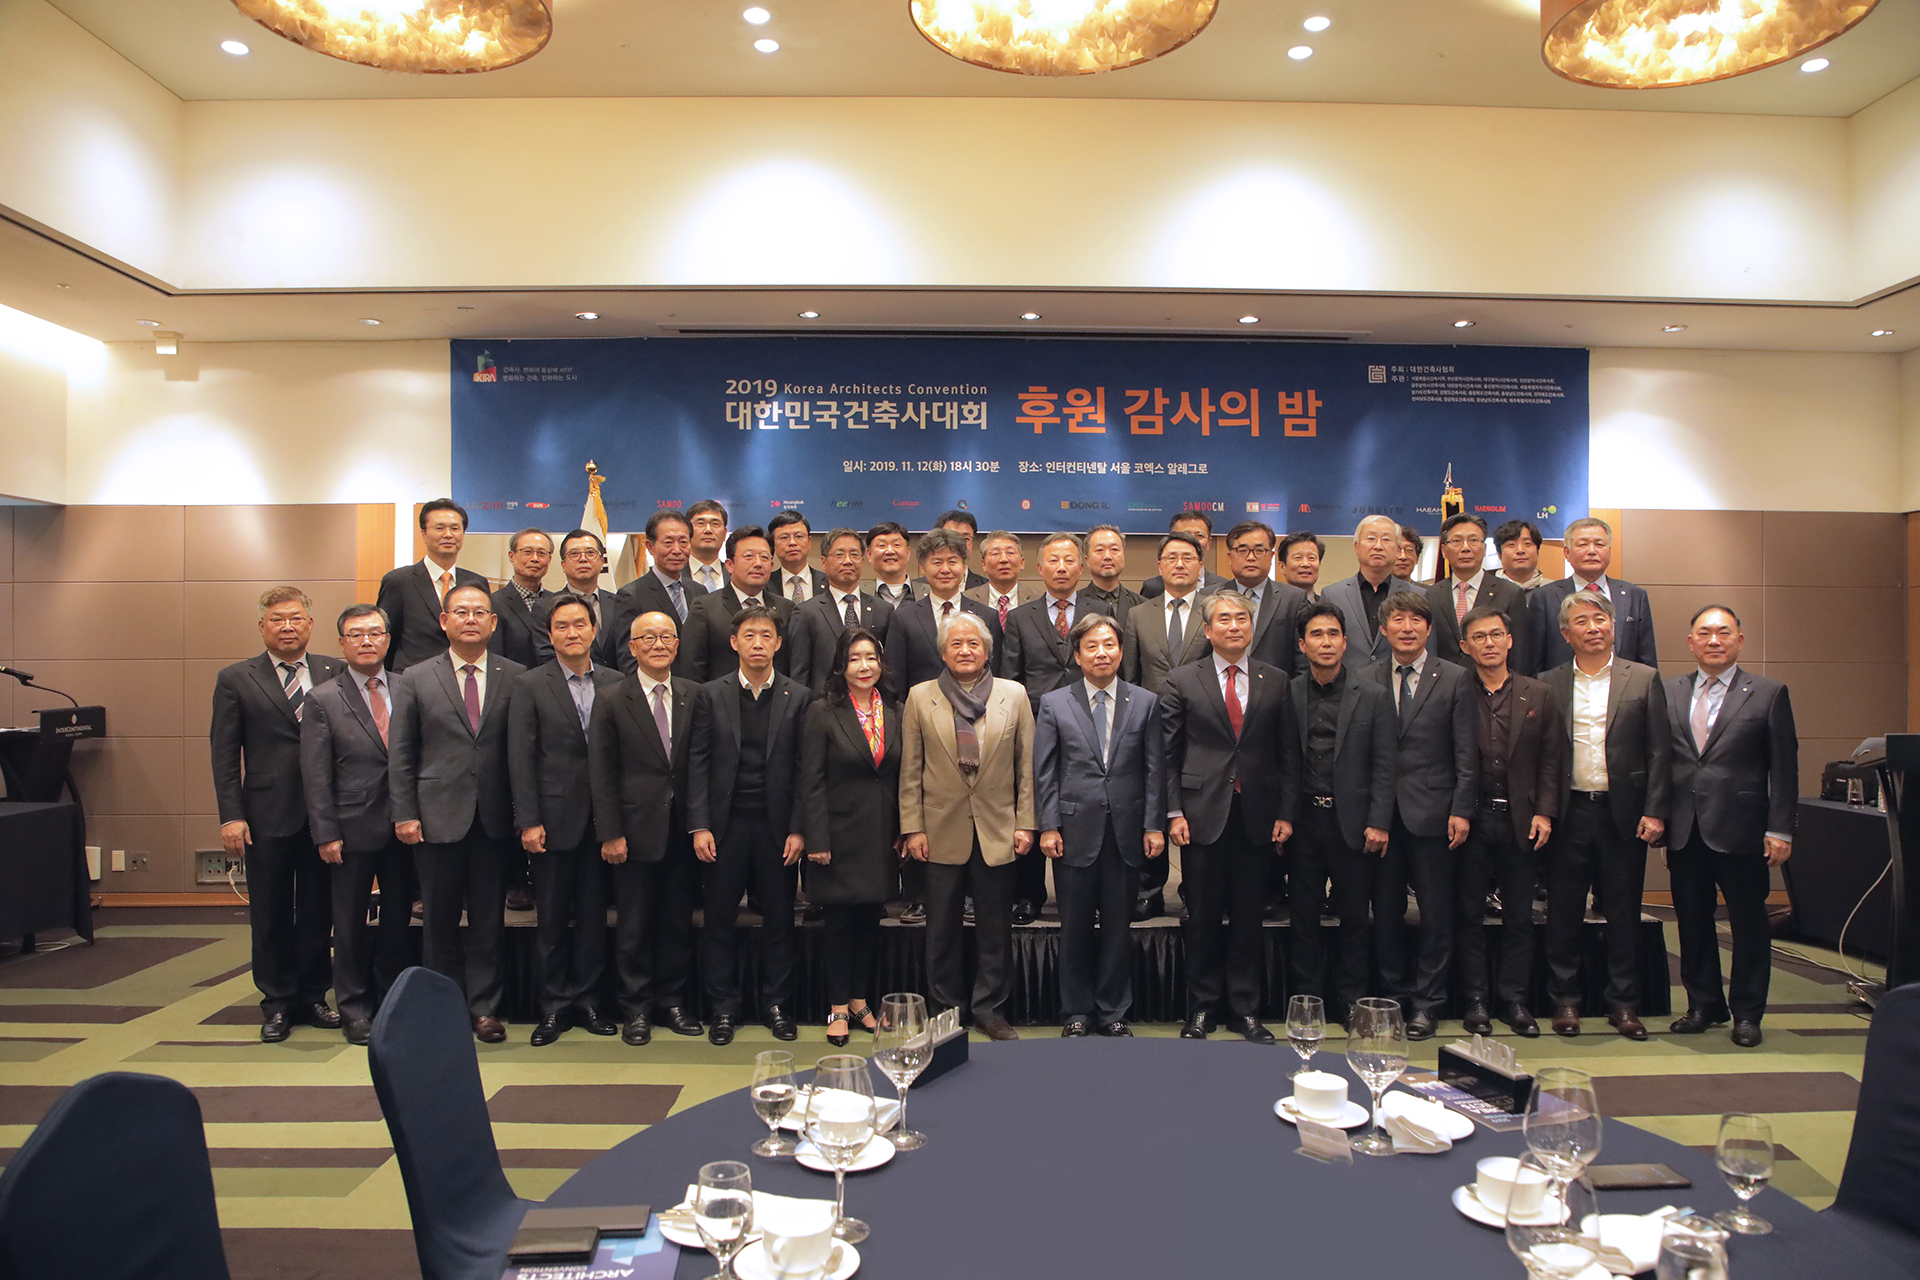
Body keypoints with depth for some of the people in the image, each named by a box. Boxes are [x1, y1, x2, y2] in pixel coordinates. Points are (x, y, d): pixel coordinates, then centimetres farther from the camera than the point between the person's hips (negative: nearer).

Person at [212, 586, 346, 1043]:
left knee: (318, 911, 9)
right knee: (270, 915, 8)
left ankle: (313, 997, 24)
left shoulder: (335, 673, 4)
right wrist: (231, 816, -5)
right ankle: (277, 1003, 22)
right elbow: (224, 753, 1)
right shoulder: (236, 679, 3)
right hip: (267, 816, -1)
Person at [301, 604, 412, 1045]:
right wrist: (326, 835, -8)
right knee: (351, 924, 8)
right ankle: (354, 1009, 22)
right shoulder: (322, 699, -1)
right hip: (354, 827, -2)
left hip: (404, 827, 2)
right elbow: (316, 775, -3)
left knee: (399, 918, 11)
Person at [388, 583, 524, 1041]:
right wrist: (404, 813, -2)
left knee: (489, 919, 7)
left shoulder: (517, 678, 4)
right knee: (440, 920, 8)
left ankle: (484, 1008, 17)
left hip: (493, 819, 0)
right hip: (438, 817, 0)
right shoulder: (415, 680, 5)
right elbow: (400, 754, 4)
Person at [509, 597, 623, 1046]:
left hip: (601, 819, 2)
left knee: (594, 913, 8)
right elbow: (521, 758, -3)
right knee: (552, 917, 6)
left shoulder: (616, 684, 6)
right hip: (554, 819, -2)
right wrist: (528, 821, -9)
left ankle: (587, 1000, 21)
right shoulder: (530, 686, 0)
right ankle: (554, 1006, 18)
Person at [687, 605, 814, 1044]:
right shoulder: (711, 695, 3)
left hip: (776, 825, 0)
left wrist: (798, 828, -6)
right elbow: (698, 763, 0)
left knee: (778, 918, 7)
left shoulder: (799, 697, 2)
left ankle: (776, 1005, 22)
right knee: (720, 918, 6)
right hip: (725, 824, 0)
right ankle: (724, 1008, 20)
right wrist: (700, 826, -6)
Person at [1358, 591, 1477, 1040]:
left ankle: (1427, 1003, 17)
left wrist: (1461, 810, -6)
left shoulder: (1454, 680, 2)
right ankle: (1393, 995, 23)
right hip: (1381, 813, 2)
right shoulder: (1365, 680, 6)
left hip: (1432, 812, -1)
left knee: (1436, 912, 4)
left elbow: (1466, 754, 0)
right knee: (1385, 910, 8)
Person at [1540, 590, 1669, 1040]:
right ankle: (1565, 999, 18)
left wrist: (1654, 812, -5)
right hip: (1569, 813, 0)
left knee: (1624, 911, 8)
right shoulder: (1548, 685, 5)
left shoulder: (1644, 679, 4)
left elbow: (1659, 751, 2)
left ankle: (1624, 1002, 20)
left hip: (1623, 813, 0)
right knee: (1564, 911, 6)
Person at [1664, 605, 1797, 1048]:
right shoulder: (1669, 693, 7)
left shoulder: (1769, 694, 0)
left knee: (1749, 924, 7)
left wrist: (1780, 830, -6)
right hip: (1684, 831, 3)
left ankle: (1747, 1012, 20)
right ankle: (1704, 1005, 25)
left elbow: (1784, 767, -2)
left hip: (1741, 829, -2)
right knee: (1692, 922, 11)